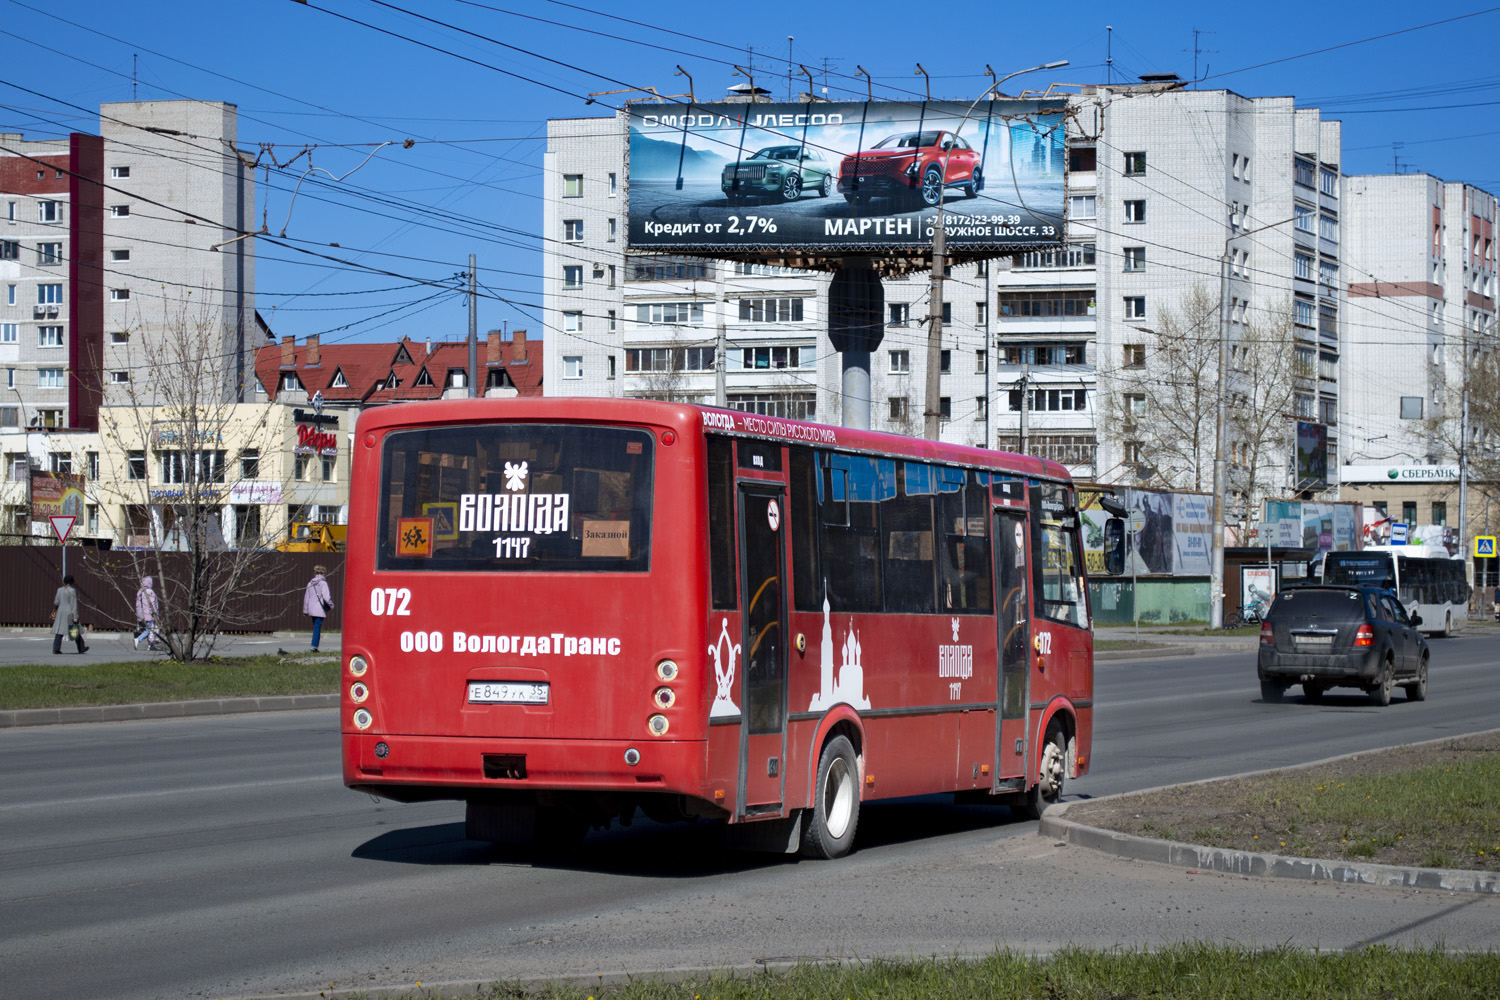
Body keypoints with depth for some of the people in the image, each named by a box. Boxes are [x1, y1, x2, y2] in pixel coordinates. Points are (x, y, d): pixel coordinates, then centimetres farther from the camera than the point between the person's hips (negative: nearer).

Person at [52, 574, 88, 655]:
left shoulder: (60, 590, 4)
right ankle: (81, 648, 15)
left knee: (59, 632, 2)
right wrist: (75, 617, -13)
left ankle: (56, 648, -9)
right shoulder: (72, 591, -9)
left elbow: (56, 603, 9)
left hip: (61, 613, 4)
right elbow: (74, 605, -12)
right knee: (76, 631, 8)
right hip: (70, 614, -4)